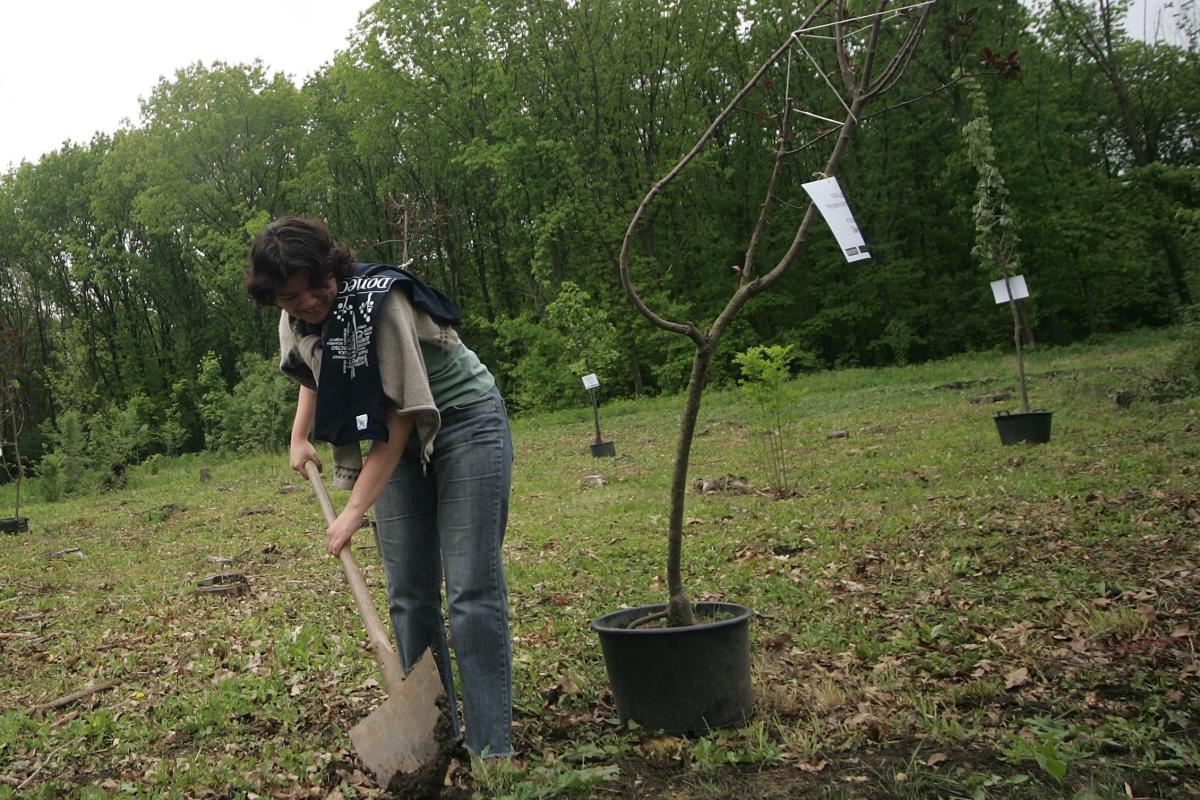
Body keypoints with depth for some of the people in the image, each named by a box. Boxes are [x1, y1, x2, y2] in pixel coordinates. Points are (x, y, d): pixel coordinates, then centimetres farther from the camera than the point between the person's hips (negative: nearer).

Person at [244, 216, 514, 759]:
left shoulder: (379, 301, -25)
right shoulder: (295, 321, -2)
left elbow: (401, 417, -26)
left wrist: (355, 511, -25)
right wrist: (300, 437, 14)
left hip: (464, 423, -7)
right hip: (401, 443, 7)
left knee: (472, 592, -12)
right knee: (409, 596, 5)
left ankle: (491, 752, -6)